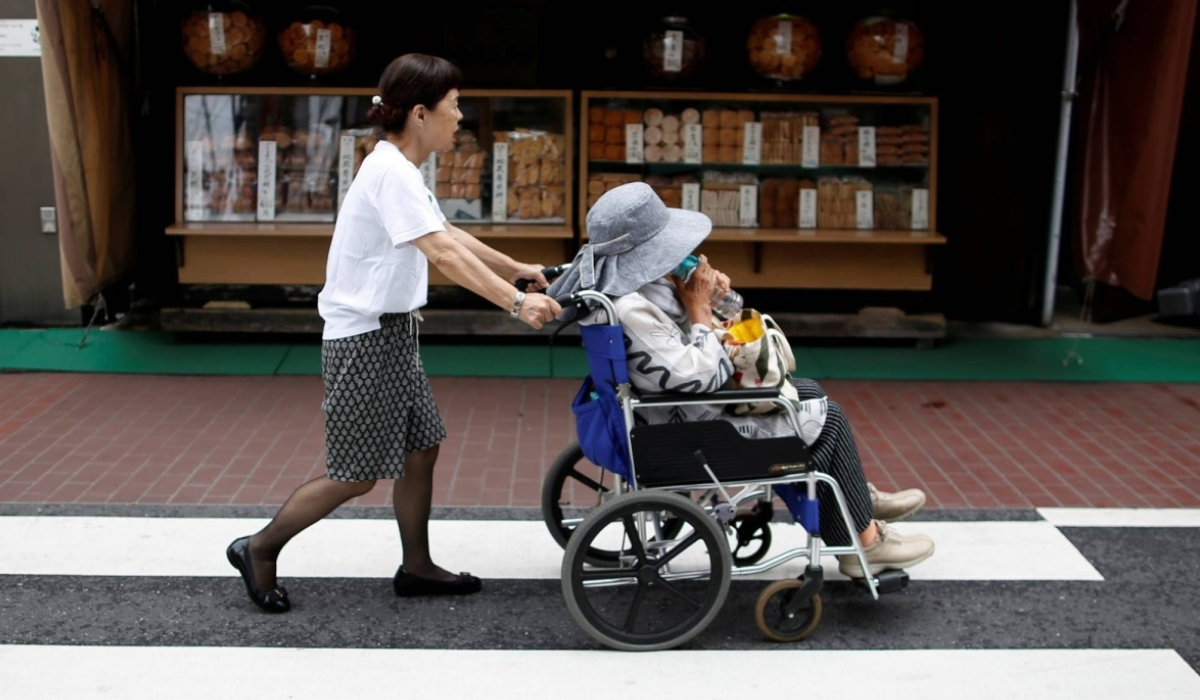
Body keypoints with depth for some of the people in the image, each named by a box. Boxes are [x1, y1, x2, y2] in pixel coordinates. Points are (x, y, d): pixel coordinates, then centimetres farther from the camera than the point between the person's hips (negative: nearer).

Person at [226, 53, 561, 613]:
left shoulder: (402, 170, 11)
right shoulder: (391, 172, -21)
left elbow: (448, 234, 21)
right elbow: (444, 254, -30)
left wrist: (515, 268, 21)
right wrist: (516, 303, -33)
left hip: (392, 334, 10)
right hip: (364, 340, -10)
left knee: (421, 448, 14)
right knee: (356, 475, 0)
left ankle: (416, 567, 26)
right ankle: (259, 549, 17)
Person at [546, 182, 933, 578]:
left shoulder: (626, 279, -3)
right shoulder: (629, 309, -33)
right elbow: (698, 377, -29)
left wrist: (699, 288, -4)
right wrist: (699, 307, -19)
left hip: (690, 404, 10)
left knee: (809, 392, 18)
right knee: (827, 419, -1)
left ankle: (856, 495, 32)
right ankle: (865, 542, 12)